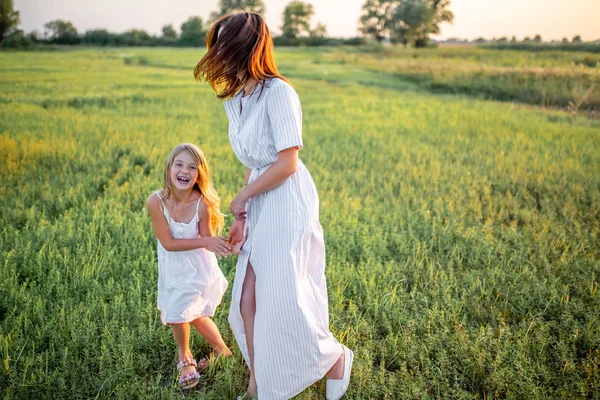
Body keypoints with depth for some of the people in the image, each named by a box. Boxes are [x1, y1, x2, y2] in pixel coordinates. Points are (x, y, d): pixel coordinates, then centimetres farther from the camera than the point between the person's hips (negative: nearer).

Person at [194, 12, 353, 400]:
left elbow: (287, 163, -20)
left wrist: (241, 197, -9)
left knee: (283, 298, -2)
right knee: (248, 300, 10)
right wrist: (242, 213, 6)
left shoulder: (278, 92, -18)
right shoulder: (235, 98, 8)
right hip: (259, 203, 8)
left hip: (287, 202, -8)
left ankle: (336, 360, 26)